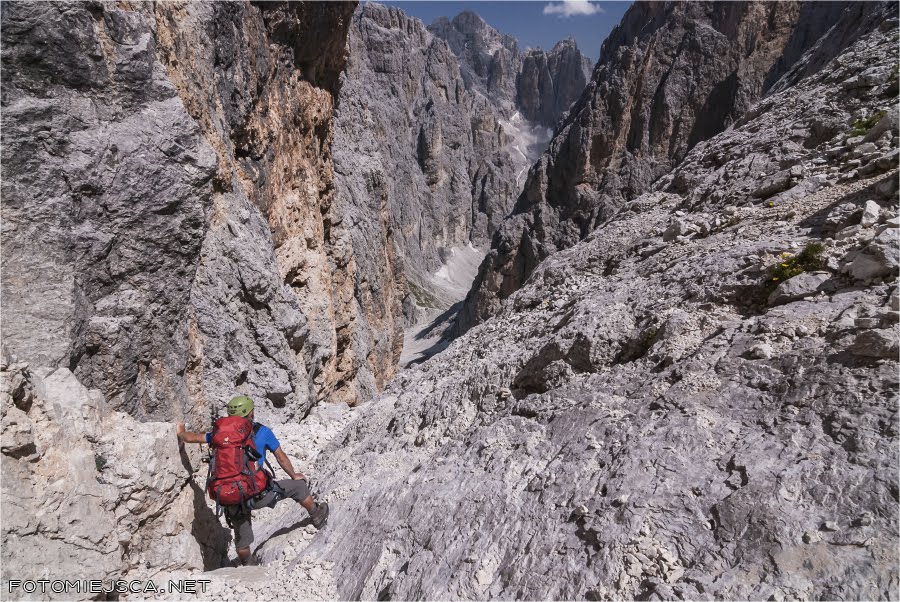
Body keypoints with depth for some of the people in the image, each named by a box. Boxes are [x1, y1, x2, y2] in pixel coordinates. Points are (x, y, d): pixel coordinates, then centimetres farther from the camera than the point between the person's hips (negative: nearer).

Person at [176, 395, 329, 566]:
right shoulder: (262, 431, -1)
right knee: (298, 485, 16)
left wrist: (181, 432, 40)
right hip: (257, 496, -4)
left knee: (242, 538, 26)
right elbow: (281, 457, 8)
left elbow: (191, 437, 17)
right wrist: (294, 475, 23)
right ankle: (317, 516, 34)